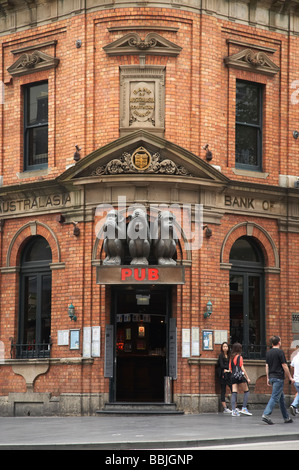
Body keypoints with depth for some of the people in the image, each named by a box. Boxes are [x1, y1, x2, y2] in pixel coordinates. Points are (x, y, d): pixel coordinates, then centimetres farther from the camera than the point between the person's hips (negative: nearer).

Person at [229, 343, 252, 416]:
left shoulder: (231, 358, 13)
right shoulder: (239, 357, -5)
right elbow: (242, 368, -8)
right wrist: (247, 378, -6)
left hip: (233, 377, 6)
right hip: (240, 377, -6)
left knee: (234, 393, 1)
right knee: (246, 391, 5)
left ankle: (233, 410, -5)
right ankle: (244, 408, -3)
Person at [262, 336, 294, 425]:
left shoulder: (268, 352, 10)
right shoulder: (280, 352, -11)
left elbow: (267, 366, 13)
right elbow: (284, 366, -11)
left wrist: (268, 378, 17)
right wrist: (290, 377, -4)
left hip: (272, 377, 8)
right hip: (278, 378, -8)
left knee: (281, 398, 15)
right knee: (275, 397, -10)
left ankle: (286, 417, 20)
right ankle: (266, 415, -21)